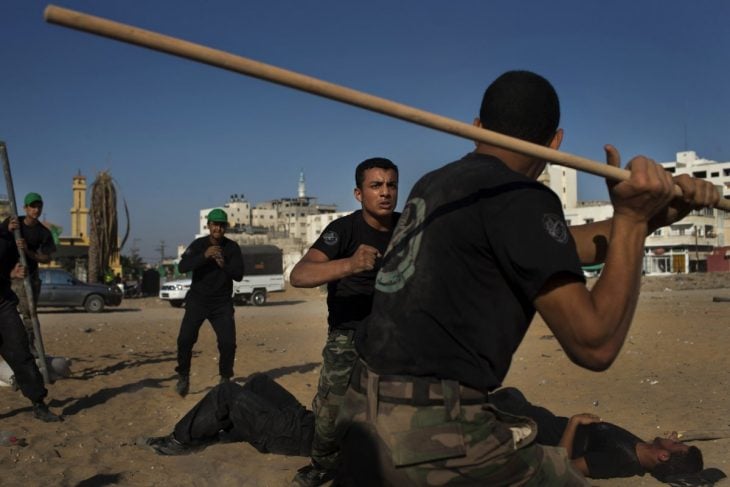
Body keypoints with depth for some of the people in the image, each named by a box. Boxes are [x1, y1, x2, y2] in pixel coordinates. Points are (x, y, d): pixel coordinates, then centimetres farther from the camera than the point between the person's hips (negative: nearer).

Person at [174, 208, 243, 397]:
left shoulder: (232, 247, -2)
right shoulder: (198, 244, -4)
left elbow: (239, 275, -9)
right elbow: (182, 267, -18)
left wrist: (224, 265, -28)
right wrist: (204, 256, -31)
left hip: (222, 303, 1)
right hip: (198, 300, 0)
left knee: (228, 342, -8)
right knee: (185, 339, -12)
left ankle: (225, 378, 14)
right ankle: (183, 377, 8)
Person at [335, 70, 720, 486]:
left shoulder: (433, 185, 14)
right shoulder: (519, 198, -12)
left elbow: (548, 250, 18)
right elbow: (594, 344, -13)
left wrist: (648, 216, 9)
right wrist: (632, 218, -10)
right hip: (432, 433, -7)